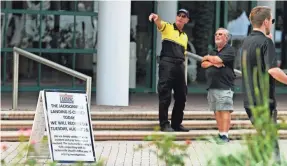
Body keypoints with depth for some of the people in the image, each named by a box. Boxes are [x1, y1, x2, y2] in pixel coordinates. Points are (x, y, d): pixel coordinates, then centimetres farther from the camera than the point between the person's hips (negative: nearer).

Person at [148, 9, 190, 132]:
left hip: (180, 66, 6)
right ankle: (164, 124, -3)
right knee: (165, 95, -7)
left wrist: (184, 73, 19)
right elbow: (159, 23, -18)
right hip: (167, 63, -6)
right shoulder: (167, 27, 5)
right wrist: (156, 18, -43)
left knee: (181, 97, 8)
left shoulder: (185, 36, 22)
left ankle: (176, 124, 18)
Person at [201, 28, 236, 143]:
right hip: (212, 86, 8)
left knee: (225, 110, -11)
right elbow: (203, 64, 13)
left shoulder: (229, 50, -1)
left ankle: (225, 135, -16)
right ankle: (220, 134, 9)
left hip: (224, 87, -8)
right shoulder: (214, 51, 23)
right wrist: (213, 63, -7)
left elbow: (218, 59, -15)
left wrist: (208, 57, 6)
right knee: (217, 111, 6)